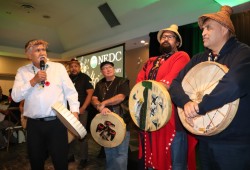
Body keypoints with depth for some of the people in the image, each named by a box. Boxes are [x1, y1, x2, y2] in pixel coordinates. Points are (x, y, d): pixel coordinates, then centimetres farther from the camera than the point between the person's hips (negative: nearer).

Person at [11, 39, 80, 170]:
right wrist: (33, 81, -11)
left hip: (57, 122, -1)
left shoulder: (59, 67, 4)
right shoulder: (22, 71, 8)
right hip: (34, 124, 2)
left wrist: (74, 111, -9)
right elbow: (15, 96, -1)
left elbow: (70, 91, 2)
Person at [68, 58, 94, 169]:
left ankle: (83, 158, 14)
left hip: (81, 111, -5)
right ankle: (71, 155, 31)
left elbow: (90, 93, -11)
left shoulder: (85, 78, -5)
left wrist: (83, 108, -18)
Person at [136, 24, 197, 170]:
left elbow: (173, 78, -15)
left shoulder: (181, 56, 2)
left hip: (171, 114, -6)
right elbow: (140, 80, 10)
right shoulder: (151, 61, 21)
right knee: (152, 156, 18)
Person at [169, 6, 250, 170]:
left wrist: (199, 107, -23)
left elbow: (235, 85, -31)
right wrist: (186, 103, -21)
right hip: (205, 140, 6)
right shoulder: (198, 59, 8)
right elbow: (176, 83, -2)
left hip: (235, 143, -5)